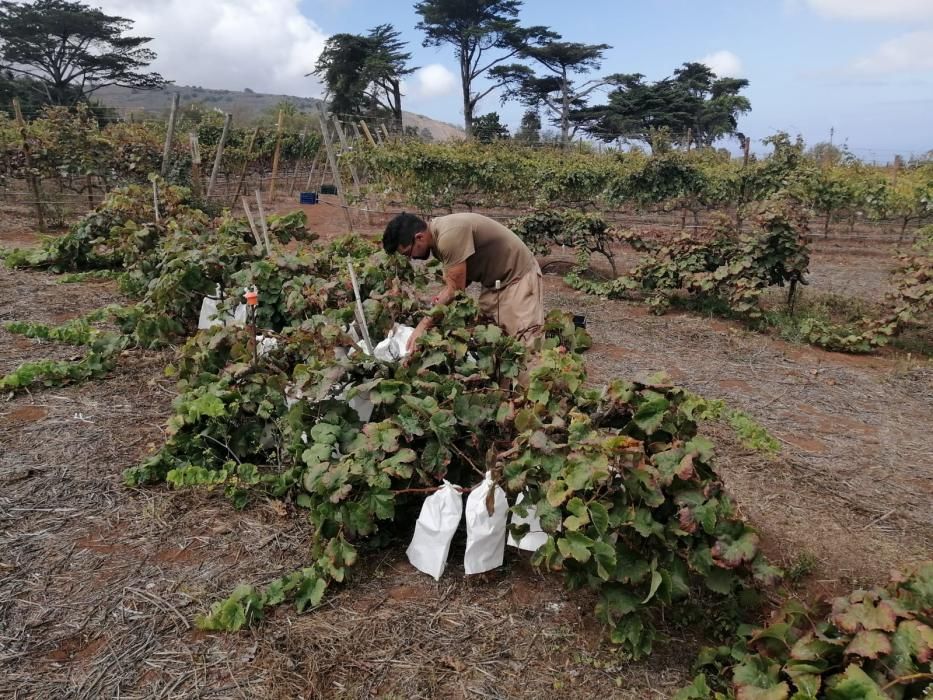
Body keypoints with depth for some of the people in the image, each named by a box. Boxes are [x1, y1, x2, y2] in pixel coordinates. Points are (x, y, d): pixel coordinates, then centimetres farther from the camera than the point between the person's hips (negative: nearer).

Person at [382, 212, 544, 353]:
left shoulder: (449, 237, -30)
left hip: (518, 276, -9)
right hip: (493, 281, 9)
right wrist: (443, 297, -16)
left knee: (525, 343, -13)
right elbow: (463, 276, 3)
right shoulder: (436, 235, 0)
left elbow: (455, 290, -27)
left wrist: (423, 326, -24)